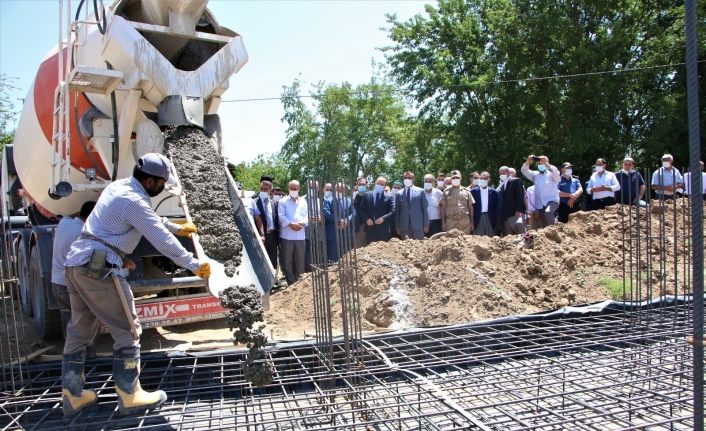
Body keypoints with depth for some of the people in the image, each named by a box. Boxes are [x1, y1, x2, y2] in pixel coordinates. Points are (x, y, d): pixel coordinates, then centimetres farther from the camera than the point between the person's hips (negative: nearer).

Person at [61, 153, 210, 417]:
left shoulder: (118, 186, 15)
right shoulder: (134, 201, -15)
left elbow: (151, 220, 30)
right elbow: (162, 240, -15)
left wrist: (177, 228, 40)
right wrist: (194, 265, -7)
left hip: (76, 262, 10)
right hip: (98, 268, -10)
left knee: (79, 330, 16)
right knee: (127, 330, 0)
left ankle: (73, 395, 23)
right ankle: (129, 395, 6)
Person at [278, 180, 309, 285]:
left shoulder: (303, 201, 15)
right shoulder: (283, 201, 6)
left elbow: (307, 216, 8)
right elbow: (281, 216, -5)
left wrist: (302, 223, -12)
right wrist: (291, 224, -17)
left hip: (300, 236, 2)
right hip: (287, 235, -2)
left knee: (300, 261, 6)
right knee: (287, 261, 0)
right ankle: (291, 283, 8)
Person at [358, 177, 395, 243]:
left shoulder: (388, 197, 5)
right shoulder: (367, 195, 11)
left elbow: (392, 211, -2)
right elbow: (362, 210, 9)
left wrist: (383, 218, -16)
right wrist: (367, 219, -7)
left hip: (383, 230, -1)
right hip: (370, 229, 2)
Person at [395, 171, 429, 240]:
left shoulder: (420, 191, 6)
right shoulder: (399, 194, 9)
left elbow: (425, 208, 4)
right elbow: (397, 211, 9)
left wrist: (426, 225, -1)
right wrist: (397, 227, 3)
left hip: (418, 225, -1)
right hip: (404, 226, 1)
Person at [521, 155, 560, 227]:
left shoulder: (551, 174, 1)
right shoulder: (535, 174, 13)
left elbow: (556, 172, -22)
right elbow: (524, 171, 2)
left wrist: (546, 163, -30)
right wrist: (528, 162, -16)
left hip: (552, 201, -5)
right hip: (540, 204, 5)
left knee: (547, 212, -37)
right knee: (543, 225, 6)